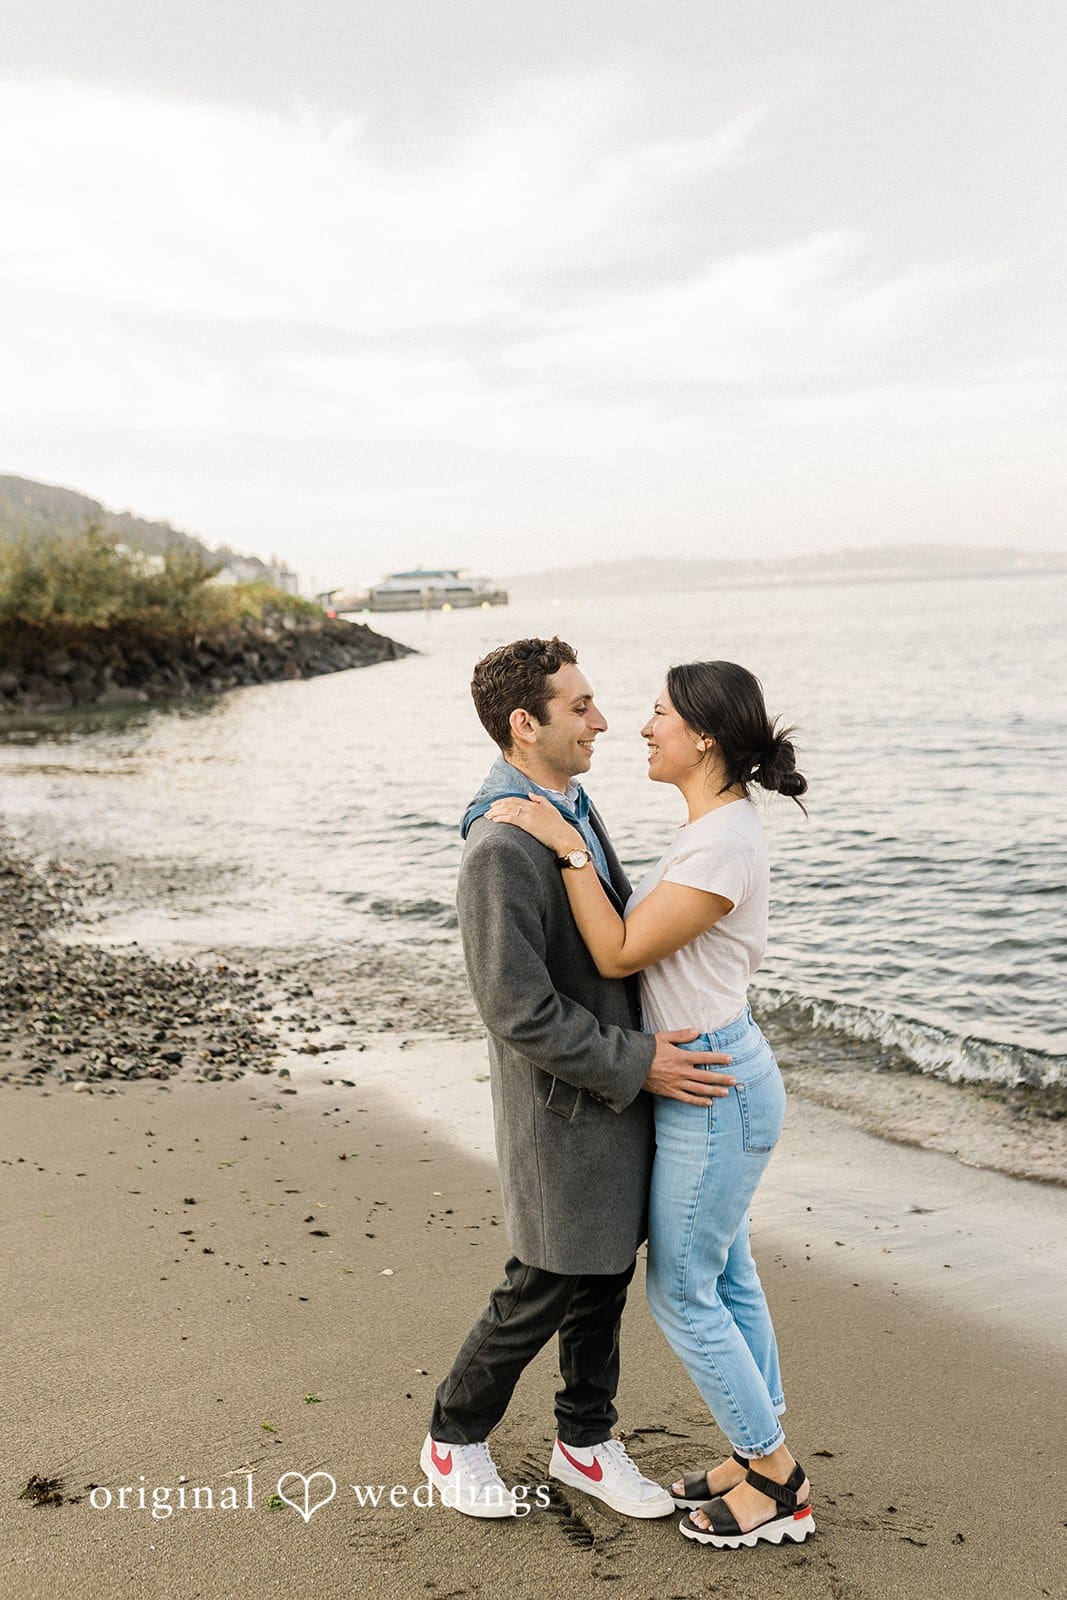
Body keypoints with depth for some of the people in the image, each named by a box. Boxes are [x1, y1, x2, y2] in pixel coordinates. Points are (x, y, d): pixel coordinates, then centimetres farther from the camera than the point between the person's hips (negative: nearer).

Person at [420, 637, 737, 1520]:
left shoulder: (573, 805, 6)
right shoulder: (499, 848, -25)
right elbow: (519, 1012, -25)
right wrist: (637, 1064, -21)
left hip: (619, 1092, 9)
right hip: (564, 1107, -9)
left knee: (605, 1279, 19)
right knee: (545, 1290, 7)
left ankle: (586, 1442, 38)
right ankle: (455, 1440, 30)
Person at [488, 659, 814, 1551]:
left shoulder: (724, 843, -24)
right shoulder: (717, 827, 7)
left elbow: (620, 953, -21)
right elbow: (649, 941, 15)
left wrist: (567, 848, -21)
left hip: (714, 1091, -10)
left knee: (681, 1294, 4)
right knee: (727, 1278, 19)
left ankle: (774, 1480, 20)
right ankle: (761, 1457, 34)